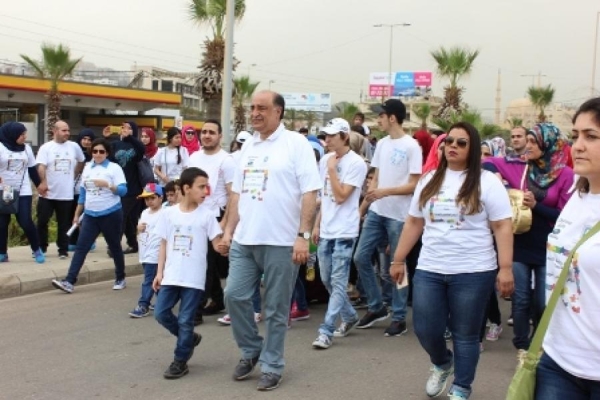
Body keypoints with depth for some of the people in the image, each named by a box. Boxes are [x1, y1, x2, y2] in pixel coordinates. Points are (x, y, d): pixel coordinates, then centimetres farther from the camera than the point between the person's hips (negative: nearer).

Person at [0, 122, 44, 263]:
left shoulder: (27, 148, 7)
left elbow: (32, 169, 13)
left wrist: (40, 186, 13)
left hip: (23, 192, 2)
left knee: (26, 222, -6)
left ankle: (37, 250, 8)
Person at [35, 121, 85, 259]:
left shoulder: (74, 147, 4)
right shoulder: (46, 147, -5)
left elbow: (81, 162, 21)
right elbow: (41, 167, -16)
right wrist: (43, 182, -31)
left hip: (66, 194, 2)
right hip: (48, 193, -1)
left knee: (64, 223, 7)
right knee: (42, 221, 4)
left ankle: (63, 250, 16)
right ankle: (41, 247, 20)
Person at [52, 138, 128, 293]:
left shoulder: (114, 168, -7)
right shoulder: (87, 168, 9)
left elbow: (123, 190, -14)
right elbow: (83, 192, 14)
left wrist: (107, 184, -29)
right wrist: (77, 214, 14)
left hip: (110, 214, -4)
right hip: (90, 215, 4)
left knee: (114, 247, 9)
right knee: (81, 247, -4)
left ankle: (120, 279, 25)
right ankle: (69, 282, -8)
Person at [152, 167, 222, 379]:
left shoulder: (206, 215, -3)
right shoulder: (168, 213, 3)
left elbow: (217, 244, -6)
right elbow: (164, 244, 8)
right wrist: (159, 272, 5)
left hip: (194, 278, -3)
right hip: (171, 276, 3)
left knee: (185, 320, 0)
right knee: (161, 313, 4)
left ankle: (180, 361, 15)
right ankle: (190, 338, 27)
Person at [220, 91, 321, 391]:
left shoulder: (296, 143, -6)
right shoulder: (248, 146, 14)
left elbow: (309, 193, -11)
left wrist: (303, 235, -17)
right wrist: (229, 231, 13)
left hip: (281, 242, -6)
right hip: (244, 240, 6)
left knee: (275, 309, 3)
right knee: (234, 295, 3)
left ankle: (271, 366, 17)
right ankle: (251, 350, 25)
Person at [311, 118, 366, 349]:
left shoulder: (356, 163, -12)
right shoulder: (325, 160, 9)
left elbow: (341, 196, -19)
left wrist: (332, 168, -16)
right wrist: (317, 225, 15)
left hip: (344, 232, -8)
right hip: (325, 231, 8)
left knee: (338, 283, -5)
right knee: (327, 281, 15)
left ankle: (326, 331, -3)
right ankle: (349, 317, 34)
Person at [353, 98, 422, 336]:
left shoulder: (411, 146, -10)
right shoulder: (382, 144, 11)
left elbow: (414, 185, -12)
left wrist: (386, 192, -21)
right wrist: (362, 208, 12)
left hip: (399, 216, -7)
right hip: (376, 212, 7)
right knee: (361, 257, 5)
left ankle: (399, 318, 12)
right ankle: (376, 307, 20)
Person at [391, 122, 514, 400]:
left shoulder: (487, 182, -4)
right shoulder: (429, 180, 9)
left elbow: (503, 227, -6)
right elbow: (414, 223, 14)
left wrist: (505, 269, -13)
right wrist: (398, 260, 13)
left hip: (473, 272, -4)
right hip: (429, 270, 4)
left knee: (465, 335, 6)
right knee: (425, 330, 6)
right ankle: (442, 364, 38)